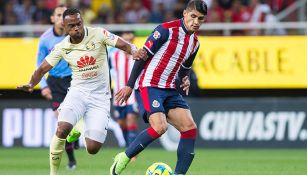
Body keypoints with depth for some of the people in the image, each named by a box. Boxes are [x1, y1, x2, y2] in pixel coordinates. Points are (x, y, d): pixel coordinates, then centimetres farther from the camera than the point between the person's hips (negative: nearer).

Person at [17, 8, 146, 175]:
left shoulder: (98, 34, -7)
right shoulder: (62, 47, -1)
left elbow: (125, 45, -9)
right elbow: (42, 69, 3)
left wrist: (134, 51, -32)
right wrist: (31, 84, -16)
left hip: (100, 96, -1)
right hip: (77, 91, 1)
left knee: (92, 149, -8)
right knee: (63, 128, -29)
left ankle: (81, 129, 29)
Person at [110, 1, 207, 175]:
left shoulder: (195, 42, 12)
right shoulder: (167, 30, -12)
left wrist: (185, 80, 4)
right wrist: (130, 85, -11)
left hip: (170, 91, 8)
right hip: (149, 87, -8)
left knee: (190, 128, -8)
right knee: (160, 127, -26)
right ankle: (123, 158, -7)